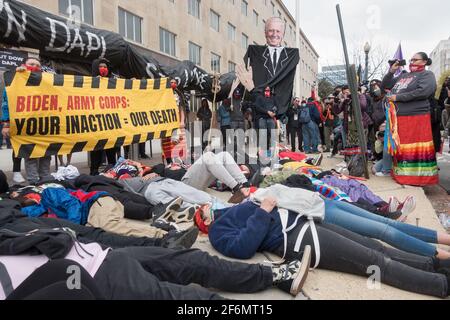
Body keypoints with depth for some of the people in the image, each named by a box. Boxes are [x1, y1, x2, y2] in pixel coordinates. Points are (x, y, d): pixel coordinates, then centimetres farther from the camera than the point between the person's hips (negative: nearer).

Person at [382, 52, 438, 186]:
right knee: (401, 148, 11)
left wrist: (398, 97, -13)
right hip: (397, 118, 7)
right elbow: (384, 85, 24)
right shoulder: (403, 76, 20)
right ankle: (401, 175, 21)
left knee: (416, 149, -5)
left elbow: (423, 92, -17)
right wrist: (391, 71, 8)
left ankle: (419, 178, 2)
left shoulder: (427, 75, 1)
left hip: (416, 118, -6)